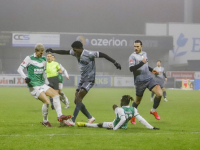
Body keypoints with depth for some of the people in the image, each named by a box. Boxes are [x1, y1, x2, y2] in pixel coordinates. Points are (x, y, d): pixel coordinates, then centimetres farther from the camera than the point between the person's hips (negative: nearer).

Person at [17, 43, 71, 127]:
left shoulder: (43, 59, 13)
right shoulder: (29, 58, -6)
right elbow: (20, 69, -9)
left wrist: (47, 82, 22)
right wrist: (25, 77, -24)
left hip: (42, 84, 7)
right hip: (33, 86, -7)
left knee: (55, 94, -12)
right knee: (46, 101, -20)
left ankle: (60, 116, -12)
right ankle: (45, 121, -1)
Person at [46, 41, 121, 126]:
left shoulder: (89, 54, -18)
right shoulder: (76, 53, 3)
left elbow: (102, 55, -15)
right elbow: (65, 52, 13)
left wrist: (115, 63, -15)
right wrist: (53, 51, 9)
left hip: (89, 80, -9)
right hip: (82, 80, 9)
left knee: (78, 98, -19)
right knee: (76, 100, 4)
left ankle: (72, 121, -22)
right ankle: (90, 118, 15)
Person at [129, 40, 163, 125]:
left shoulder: (144, 54, 13)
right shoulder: (133, 56, -9)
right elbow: (131, 69, -21)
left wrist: (151, 70, 15)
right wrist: (142, 63, -26)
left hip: (149, 79, 5)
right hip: (139, 81, -5)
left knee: (159, 94, -12)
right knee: (138, 101, 5)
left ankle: (153, 111, 10)